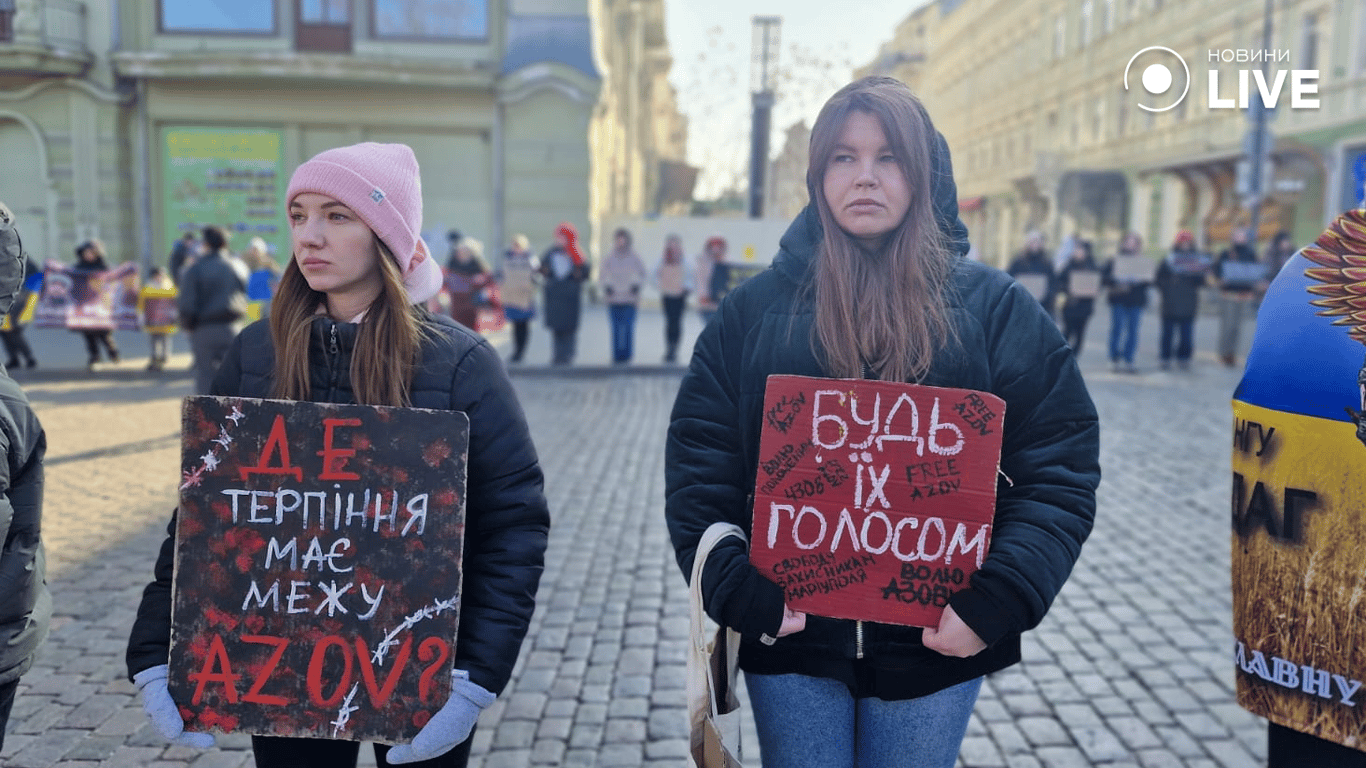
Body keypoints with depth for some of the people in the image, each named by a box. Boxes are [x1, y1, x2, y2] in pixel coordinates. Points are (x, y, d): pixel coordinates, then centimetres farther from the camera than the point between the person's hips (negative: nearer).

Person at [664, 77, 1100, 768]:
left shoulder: (994, 308, 1)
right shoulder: (755, 308, 2)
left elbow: (1061, 471, -3)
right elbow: (699, 467, -1)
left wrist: (998, 602, -14)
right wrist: (737, 592, -12)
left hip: (933, 642, 0)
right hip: (790, 633, 0)